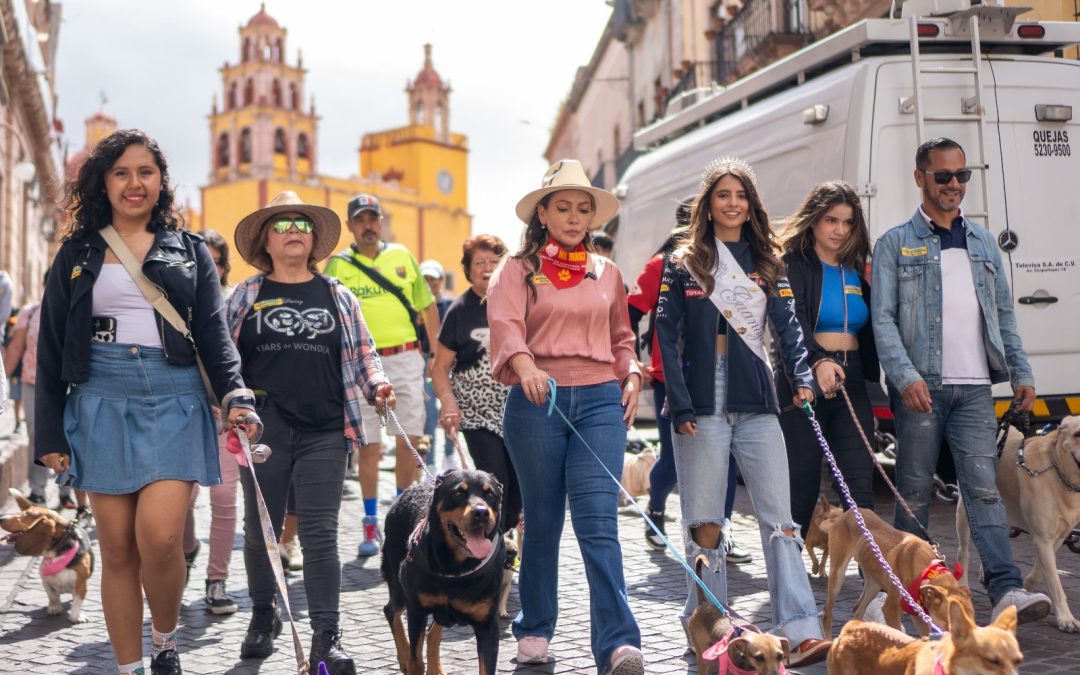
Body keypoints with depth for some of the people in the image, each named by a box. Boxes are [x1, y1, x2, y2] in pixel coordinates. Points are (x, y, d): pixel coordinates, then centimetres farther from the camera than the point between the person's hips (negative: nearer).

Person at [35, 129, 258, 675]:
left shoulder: (189, 251, 10)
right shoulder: (77, 254, 10)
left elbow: (214, 335, 5)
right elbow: (51, 350, 9)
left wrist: (235, 396, -12)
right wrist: (49, 434, 4)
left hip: (174, 403, -1)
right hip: (102, 405, 1)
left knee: (159, 537, -16)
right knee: (117, 550, 3)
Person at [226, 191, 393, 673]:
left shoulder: (338, 297, 11)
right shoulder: (246, 297, 8)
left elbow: (361, 353, 16)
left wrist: (376, 385, -1)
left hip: (324, 432, 0)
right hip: (264, 431, 1)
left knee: (320, 534, -5)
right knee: (261, 529, 12)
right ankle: (263, 616, 31)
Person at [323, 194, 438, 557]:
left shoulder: (402, 256, 10)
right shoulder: (338, 265, 3)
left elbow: (427, 306, 16)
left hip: (406, 359, 2)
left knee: (409, 442, 3)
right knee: (369, 447, 1)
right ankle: (371, 526, 11)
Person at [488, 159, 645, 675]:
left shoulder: (606, 273, 17)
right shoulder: (518, 270, 5)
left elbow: (621, 338, 27)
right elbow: (504, 324, -14)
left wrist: (632, 377, 8)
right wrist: (525, 367, -33)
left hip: (599, 400, 2)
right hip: (536, 401, -1)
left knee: (598, 520, -10)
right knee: (542, 519, 6)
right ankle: (534, 629, 22)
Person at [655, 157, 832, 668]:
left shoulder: (766, 265, 13)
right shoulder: (683, 265, 5)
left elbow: (786, 327, 5)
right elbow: (667, 338, 0)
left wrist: (802, 377, -14)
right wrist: (680, 406, -9)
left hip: (756, 405, 2)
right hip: (703, 406, -2)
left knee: (779, 516, -6)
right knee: (704, 523, 3)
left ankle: (800, 631, -11)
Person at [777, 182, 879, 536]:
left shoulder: (856, 272, 15)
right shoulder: (793, 266, -4)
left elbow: (869, 335, 19)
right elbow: (793, 321, -21)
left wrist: (871, 381, 5)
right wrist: (818, 361, -38)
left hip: (851, 383, 5)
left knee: (860, 486, -5)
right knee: (801, 486, 1)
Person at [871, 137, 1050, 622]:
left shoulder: (983, 244, 17)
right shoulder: (896, 244, 4)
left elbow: (1003, 314, 19)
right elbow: (882, 318, -5)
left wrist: (1020, 373, 10)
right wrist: (905, 376, -18)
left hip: (974, 387, 3)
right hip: (921, 386, -3)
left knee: (984, 487, -6)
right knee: (914, 490, 4)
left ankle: (1007, 590, -13)